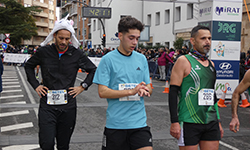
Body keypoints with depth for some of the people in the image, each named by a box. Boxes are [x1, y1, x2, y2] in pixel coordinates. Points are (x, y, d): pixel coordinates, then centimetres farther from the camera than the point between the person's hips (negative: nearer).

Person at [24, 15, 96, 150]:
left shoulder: (77, 54, 0)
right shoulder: (44, 51, 0)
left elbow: (93, 70, 13)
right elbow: (29, 66, 18)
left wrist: (83, 86, 3)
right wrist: (35, 85, 7)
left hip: (68, 106, 1)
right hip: (47, 106, -1)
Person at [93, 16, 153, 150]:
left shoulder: (142, 59, 9)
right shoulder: (108, 59, -4)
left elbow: (149, 88, 13)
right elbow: (102, 92, -11)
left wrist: (145, 90, -12)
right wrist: (131, 91, -20)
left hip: (139, 123, 3)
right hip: (115, 123, -3)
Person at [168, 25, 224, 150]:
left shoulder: (211, 64, 14)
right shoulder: (183, 61, -6)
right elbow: (173, 92, -11)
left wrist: (218, 121, 20)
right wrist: (174, 122, -17)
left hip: (211, 122, 6)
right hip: (189, 123, -6)